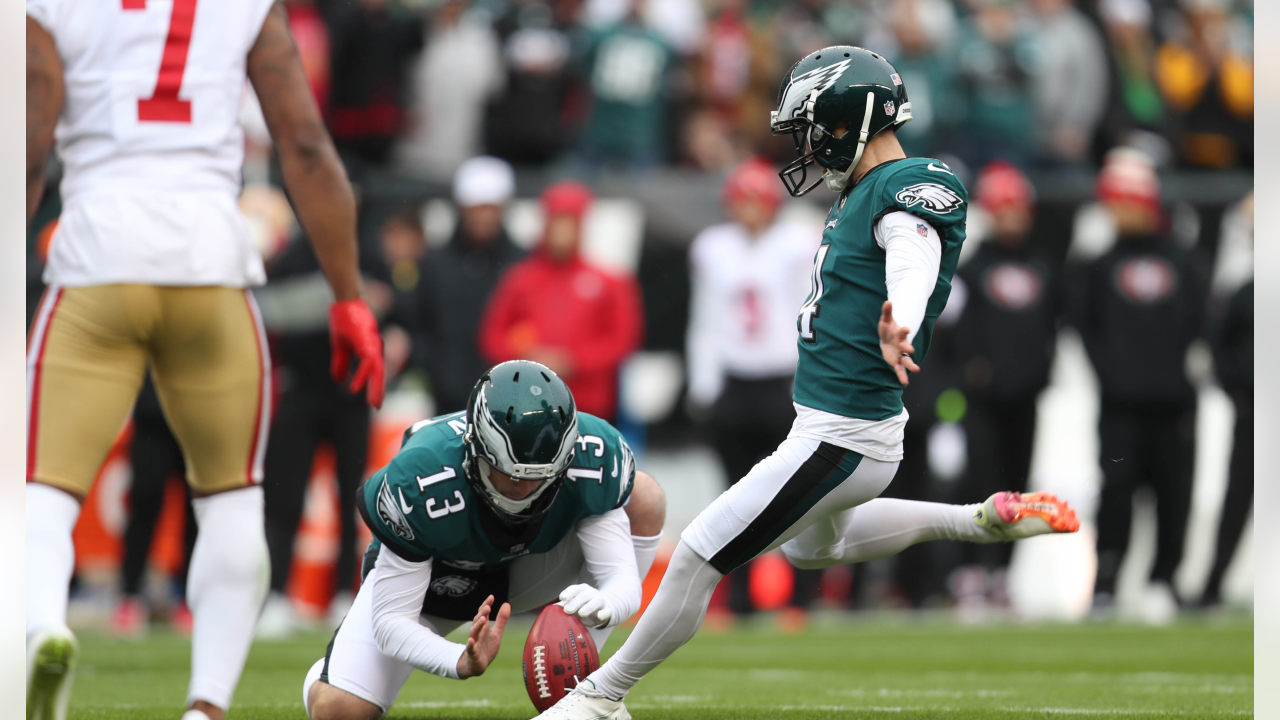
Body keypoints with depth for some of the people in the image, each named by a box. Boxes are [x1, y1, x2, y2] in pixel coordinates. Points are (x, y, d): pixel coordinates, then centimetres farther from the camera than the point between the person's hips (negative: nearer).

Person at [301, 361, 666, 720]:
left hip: (524, 570, 3)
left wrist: (602, 605, -56)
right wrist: (461, 662, -52)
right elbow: (389, 622, -32)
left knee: (644, 498, -22)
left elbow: (623, 581, -30)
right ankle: (331, 673, 17)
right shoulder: (421, 483, -38)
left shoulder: (595, 459, -32)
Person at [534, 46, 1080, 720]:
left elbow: (913, 262, -41)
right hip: (829, 425, 11)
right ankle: (980, 520, 31)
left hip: (842, 439, -11)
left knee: (697, 557, -6)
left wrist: (896, 330, -59)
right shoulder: (867, 191, 9)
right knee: (811, 545, 36)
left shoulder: (907, 191, -21)